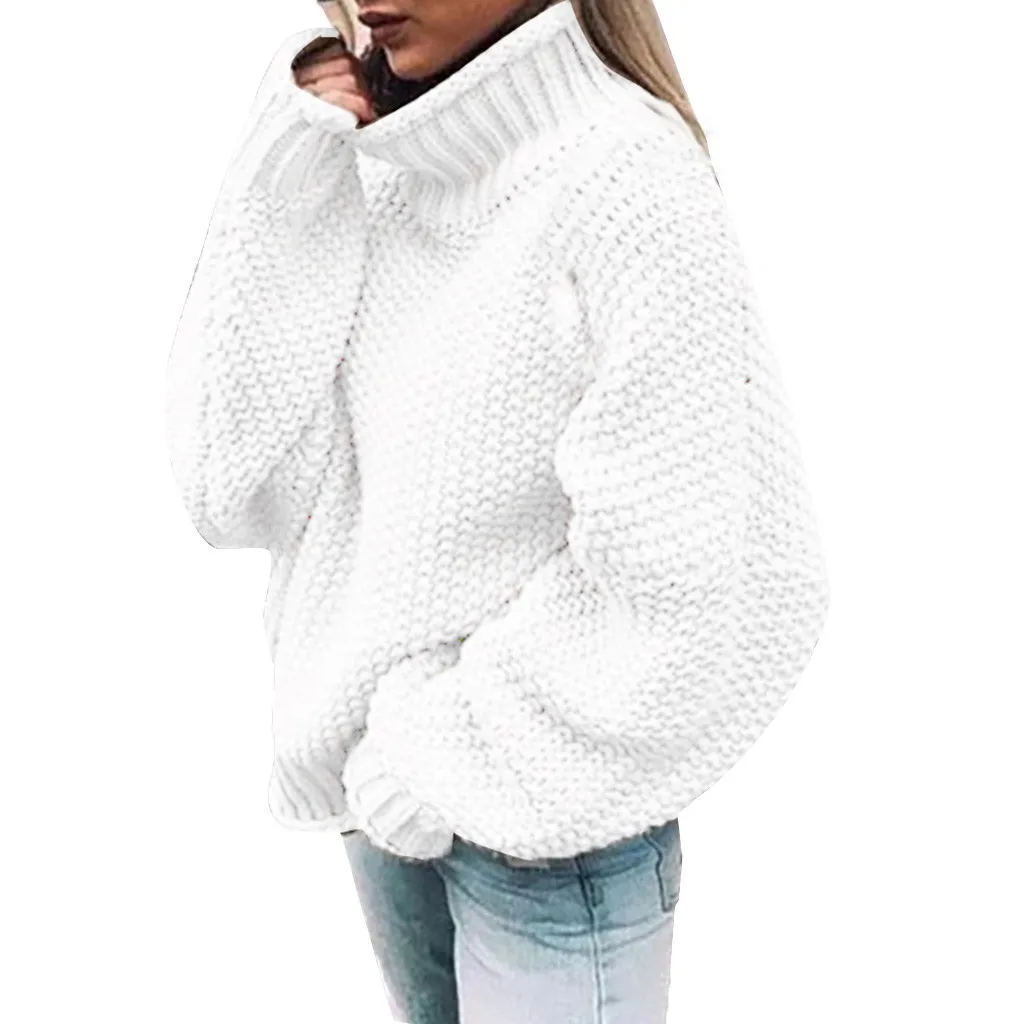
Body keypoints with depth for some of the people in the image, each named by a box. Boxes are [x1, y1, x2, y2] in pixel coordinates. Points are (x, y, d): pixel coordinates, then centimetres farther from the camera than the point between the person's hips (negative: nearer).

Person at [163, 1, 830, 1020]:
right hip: (386, 785, 6)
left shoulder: (624, 181, -20)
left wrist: (457, 745, -15)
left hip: (549, 825, -6)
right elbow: (232, 484, -5)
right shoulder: (378, 168, -1)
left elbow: (718, 584, -24)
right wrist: (286, 195, -13)